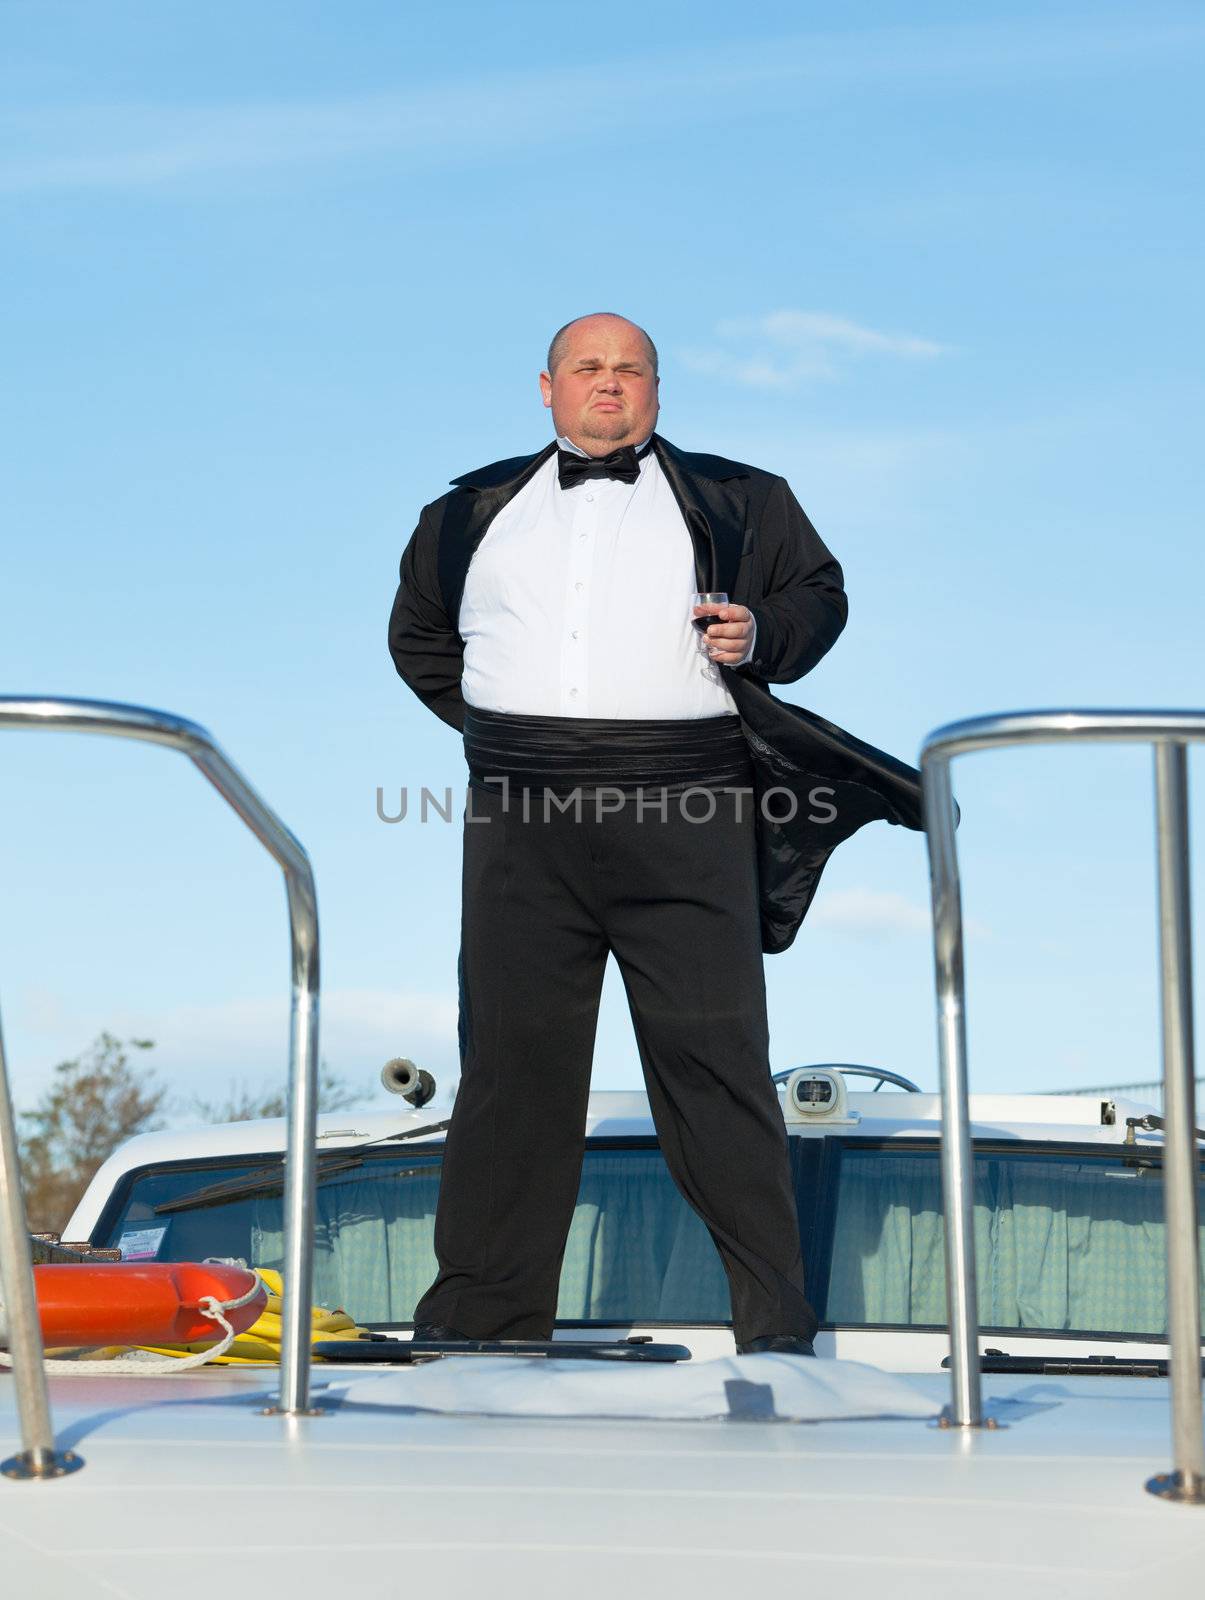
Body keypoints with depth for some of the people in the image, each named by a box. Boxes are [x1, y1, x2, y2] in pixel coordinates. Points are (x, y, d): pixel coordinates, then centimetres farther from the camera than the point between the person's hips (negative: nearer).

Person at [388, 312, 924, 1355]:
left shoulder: (732, 501, 14)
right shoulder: (476, 511, 20)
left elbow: (820, 592, 18)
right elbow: (417, 632, 31)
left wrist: (763, 634, -3)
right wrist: (489, 718, 17)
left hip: (685, 815, -2)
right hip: (522, 820, 2)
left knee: (715, 1060, -6)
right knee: (510, 1061, 3)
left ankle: (776, 1312, 0)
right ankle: (482, 1304, 13)